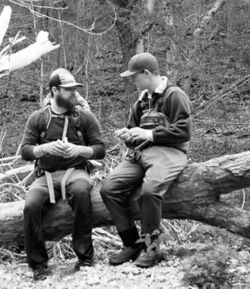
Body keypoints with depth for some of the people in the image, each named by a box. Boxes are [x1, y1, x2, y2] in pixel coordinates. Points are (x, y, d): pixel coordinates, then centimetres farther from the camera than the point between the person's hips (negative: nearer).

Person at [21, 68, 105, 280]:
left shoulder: (85, 117, 9)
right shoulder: (37, 119, 10)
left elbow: (100, 149, 6)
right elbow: (25, 151, 4)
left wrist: (78, 149, -13)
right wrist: (46, 147, -15)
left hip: (75, 171, -1)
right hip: (46, 175, 1)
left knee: (81, 192, -37)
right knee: (31, 206, -29)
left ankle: (85, 257, -25)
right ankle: (38, 264, -12)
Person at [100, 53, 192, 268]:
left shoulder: (174, 95, -2)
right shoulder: (142, 101, 23)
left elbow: (184, 131, -12)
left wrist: (150, 134, -13)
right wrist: (129, 135, 7)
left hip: (168, 152, -7)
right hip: (141, 153, 8)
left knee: (149, 190, -35)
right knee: (109, 188, -14)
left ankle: (151, 247, -16)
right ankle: (133, 243, -5)